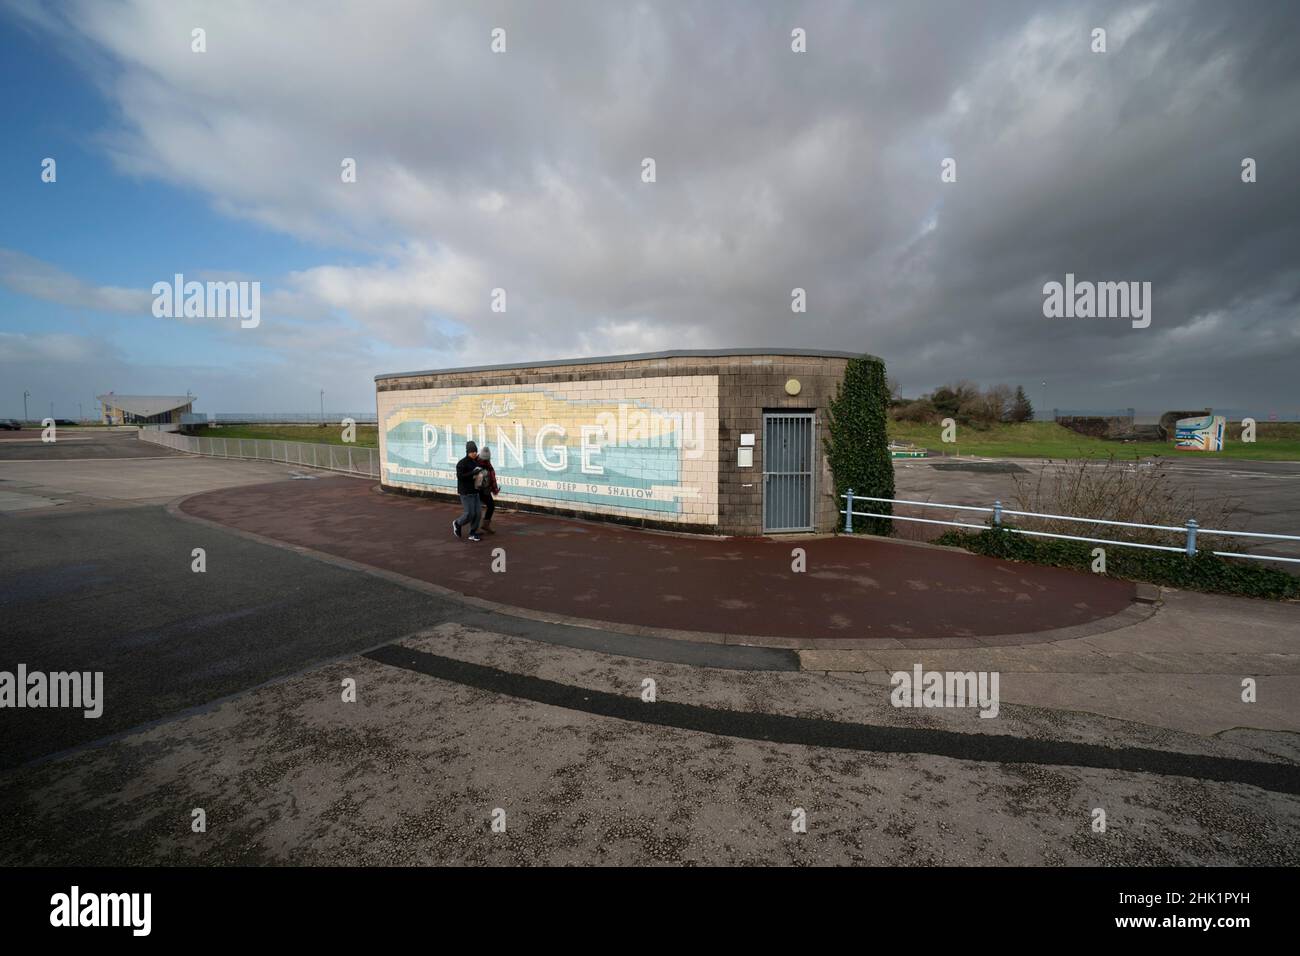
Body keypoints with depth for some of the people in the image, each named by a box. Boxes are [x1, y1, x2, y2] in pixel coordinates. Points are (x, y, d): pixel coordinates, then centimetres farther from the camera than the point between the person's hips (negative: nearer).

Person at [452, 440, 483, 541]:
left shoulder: (475, 463, 9)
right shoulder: (462, 463, -13)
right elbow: (460, 476, -24)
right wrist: (473, 472, -28)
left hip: (475, 492, 7)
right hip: (465, 492, -7)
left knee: (477, 514, 1)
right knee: (470, 514, -8)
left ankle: (473, 534, 12)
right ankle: (457, 523, 21)